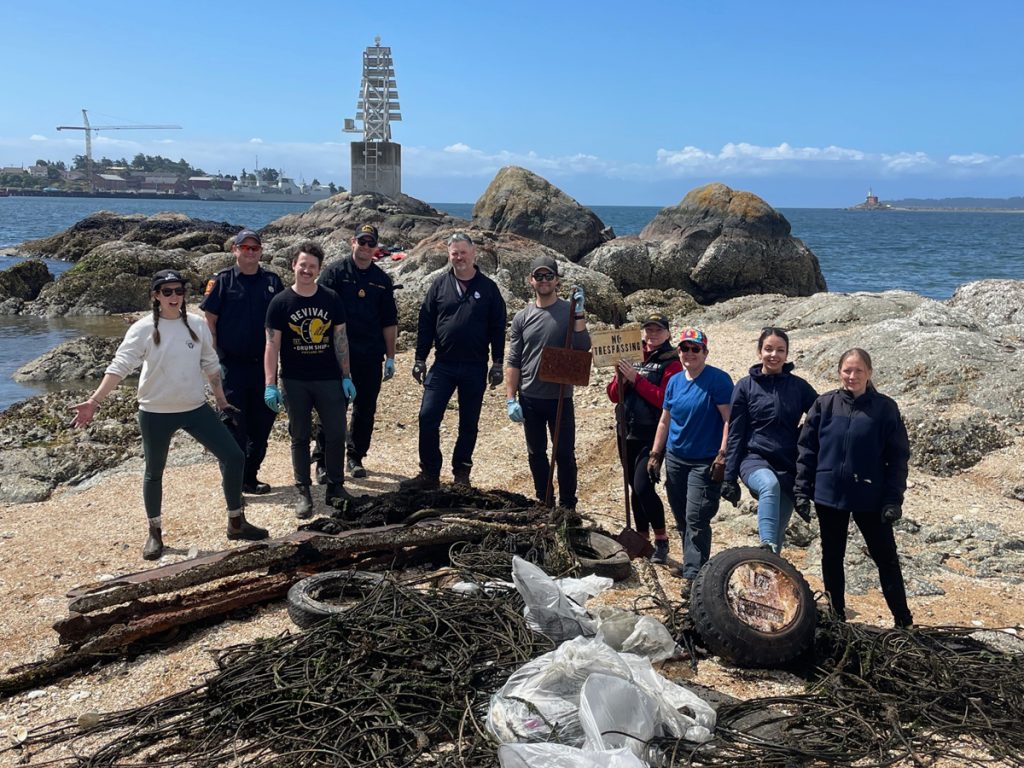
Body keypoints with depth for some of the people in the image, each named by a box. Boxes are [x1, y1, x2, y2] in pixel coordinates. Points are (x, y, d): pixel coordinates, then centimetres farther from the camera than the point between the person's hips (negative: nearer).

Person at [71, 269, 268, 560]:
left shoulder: (197, 325, 0)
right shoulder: (143, 329, -10)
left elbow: (210, 365, 11)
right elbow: (119, 367, -15)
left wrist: (222, 401, 16)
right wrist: (94, 401, -26)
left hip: (196, 409, 3)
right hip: (156, 414, -3)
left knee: (234, 457, -1)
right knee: (154, 473, 11)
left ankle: (236, 522, 15)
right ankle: (155, 532, 31)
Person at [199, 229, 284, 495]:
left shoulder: (272, 281, 7)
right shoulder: (222, 281, -1)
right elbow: (209, 320, -2)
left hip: (263, 363, 4)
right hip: (232, 364, -3)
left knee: (262, 422, 9)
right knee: (234, 423, 1)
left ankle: (250, 477, 24)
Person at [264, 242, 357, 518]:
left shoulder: (331, 299, 2)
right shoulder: (281, 302, -4)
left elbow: (340, 338, 5)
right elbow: (272, 345, -5)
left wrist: (346, 376, 1)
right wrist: (270, 384, -11)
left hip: (329, 379, 1)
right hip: (295, 381, -1)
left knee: (336, 434, 3)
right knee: (300, 437, 7)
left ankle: (335, 487, 19)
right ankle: (303, 493, 17)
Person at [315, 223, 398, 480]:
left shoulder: (382, 280, 12)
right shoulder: (335, 271, 0)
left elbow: (389, 322, 14)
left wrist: (390, 358, 11)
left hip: (371, 355, 4)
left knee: (366, 410, 8)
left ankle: (355, 457, 22)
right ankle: (324, 460, 9)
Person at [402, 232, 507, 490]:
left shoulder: (488, 287, 2)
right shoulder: (439, 285, 4)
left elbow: (498, 328, 3)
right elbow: (425, 324, 6)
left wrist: (497, 364, -1)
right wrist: (420, 359, 2)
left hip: (475, 368, -1)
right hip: (443, 365, 1)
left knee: (469, 424, 8)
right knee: (427, 417, -6)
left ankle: (461, 473, 21)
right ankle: (429, 473, 5)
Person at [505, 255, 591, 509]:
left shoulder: (569, 312, -2)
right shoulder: (522, 317, 3)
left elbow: (583, 347, -14)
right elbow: (513, 362, 3)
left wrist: (579, 313, -22)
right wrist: (511, 399, -3)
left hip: (560, 398, -2)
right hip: (530, 399, 2)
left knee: (565, 454, 4)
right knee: (536, 454, 13)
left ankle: (567, 507, 16)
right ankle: (544, 503, 28)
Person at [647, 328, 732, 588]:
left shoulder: (718, 379, -9)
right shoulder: (675, 381, 9)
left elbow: (728, 419, -13)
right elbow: (665, 421, 16)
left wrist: (722, 455, -19)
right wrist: (655, 454, 13)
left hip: (705, 462, -6)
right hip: (675, 459, 6)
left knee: (696, 520, -9)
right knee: (681, 518, 13)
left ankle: (693, 575, -4)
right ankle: (691, 563, 29)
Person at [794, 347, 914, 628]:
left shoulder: (885, 408, -3)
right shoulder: (824, 404, 0)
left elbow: (899, 456, -2)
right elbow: (807, 448, 2)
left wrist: (894, 499, -8)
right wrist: (802, 491, -2)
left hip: (870, 497, -2)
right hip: (829, 495, 2)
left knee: (886, 558, 7)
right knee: (832, 558, 12)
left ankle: (904, 621, 20)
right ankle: (836, 617, 26)